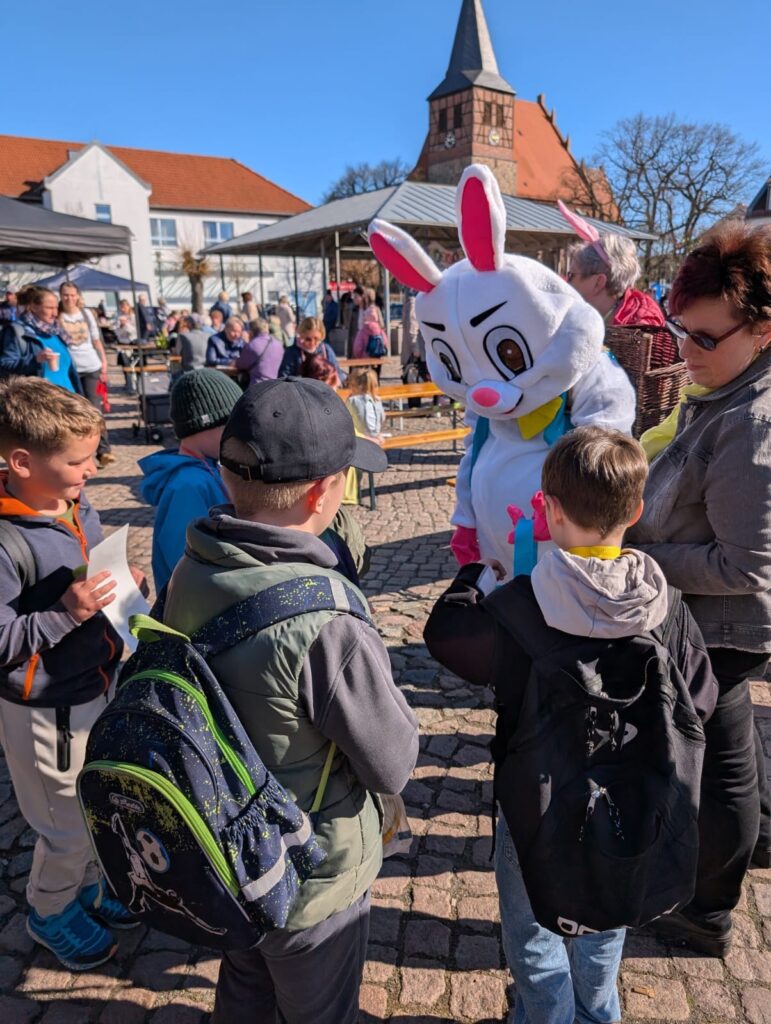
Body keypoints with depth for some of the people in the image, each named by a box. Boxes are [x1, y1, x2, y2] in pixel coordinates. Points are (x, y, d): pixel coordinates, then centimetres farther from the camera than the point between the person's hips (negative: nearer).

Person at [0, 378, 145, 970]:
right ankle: (51, 911, 43)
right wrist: (66, 612, -32)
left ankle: (87, 886, 51)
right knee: (69, 827, 13)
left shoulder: (80, 508, -2)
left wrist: (122, 588, -5)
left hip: (101, 688, 7)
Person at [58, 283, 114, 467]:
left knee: (95, 409, -3)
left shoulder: (86, 313, 6)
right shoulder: (57, 317, -1)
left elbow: (96, 340, 10)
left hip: (92, 367, 1)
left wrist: (104, 362, 3)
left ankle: (104, 450, -5)